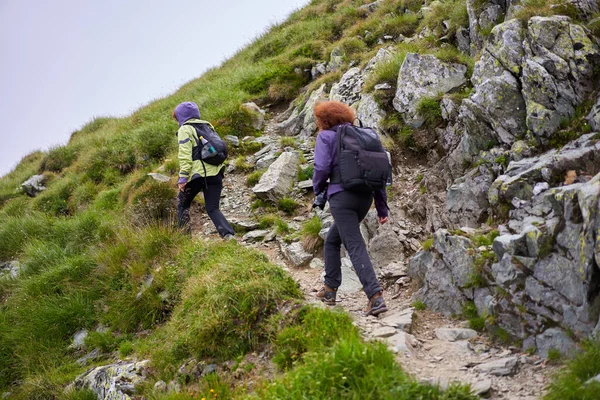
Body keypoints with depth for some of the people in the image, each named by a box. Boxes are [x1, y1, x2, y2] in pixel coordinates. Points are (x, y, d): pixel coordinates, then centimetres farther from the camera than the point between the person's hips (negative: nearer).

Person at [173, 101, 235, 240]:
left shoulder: (185, 129, 0)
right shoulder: (207, 126, 20)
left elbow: (185, 155, -10)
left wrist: (182, 177, -11)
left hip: (198, 174, -5)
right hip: (216, 173, 6)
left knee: (182, 204, 16)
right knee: (213, 208, 6)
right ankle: (228, 234, -16)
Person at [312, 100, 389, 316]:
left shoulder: (326, 137, 2)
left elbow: (322, 167, -10)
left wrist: (317, 190, 10)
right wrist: (382, 208, 15)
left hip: (342, 196, -7)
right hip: (365, 198, 7)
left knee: (355, 247, -10)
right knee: (332, 240, 23)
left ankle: (375, 296, -21)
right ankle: (330, 289, 27)